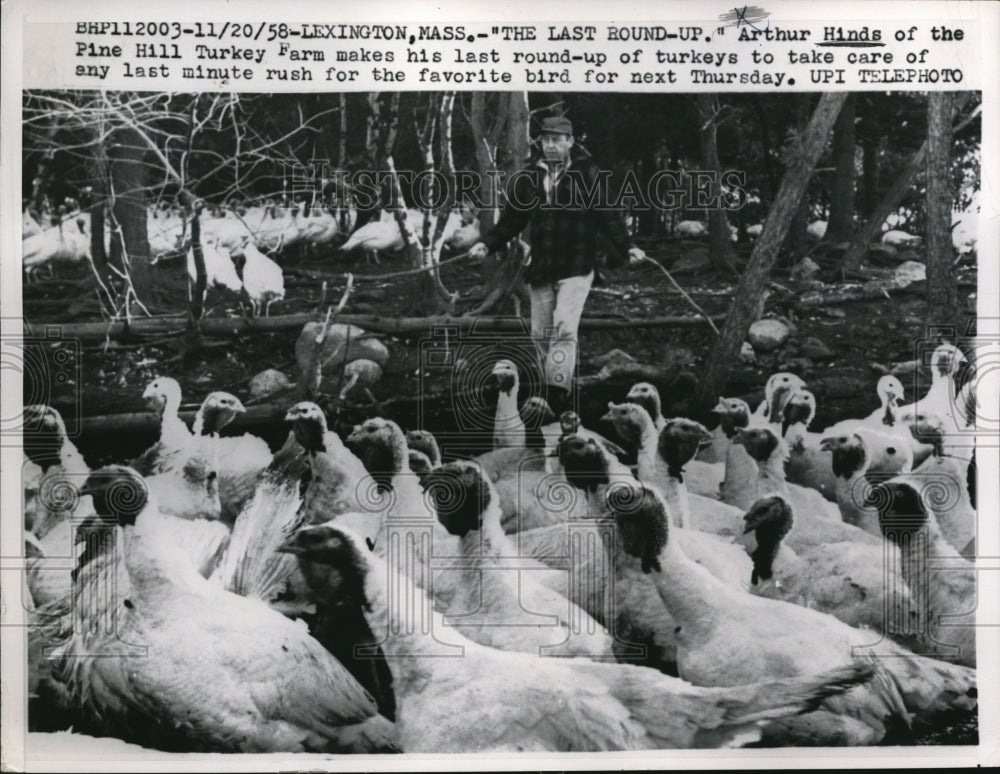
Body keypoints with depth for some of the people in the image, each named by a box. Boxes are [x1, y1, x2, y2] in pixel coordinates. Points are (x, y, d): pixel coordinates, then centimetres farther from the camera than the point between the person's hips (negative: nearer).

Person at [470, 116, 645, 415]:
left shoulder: (588, 174, -5)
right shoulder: (529, 176, 6)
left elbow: (609, 215, -5)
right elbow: (512, 218, 12)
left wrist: (626, 247, -15)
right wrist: (486, 243, 3)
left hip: (576, 267, -5)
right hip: (540, 267, 5)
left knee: (563, 328, -15)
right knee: (541, 332, 8)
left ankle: (558, 389, -12)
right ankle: (554, 386, 24)